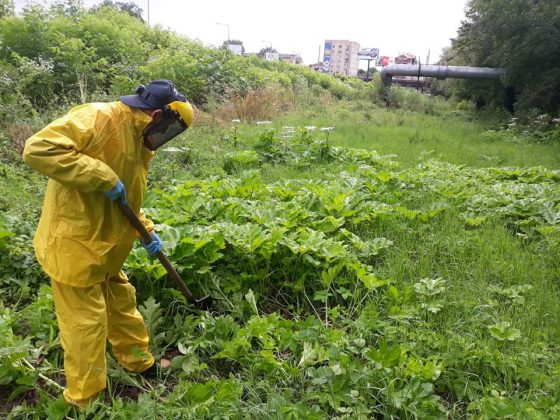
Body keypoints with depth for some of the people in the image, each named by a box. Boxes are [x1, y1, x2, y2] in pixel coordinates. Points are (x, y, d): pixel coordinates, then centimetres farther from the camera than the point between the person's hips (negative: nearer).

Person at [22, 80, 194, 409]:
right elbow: (38, 149, -31)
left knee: (122, 305, 22)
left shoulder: (140, 144, 8)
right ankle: (85, 401, 24)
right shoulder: (98, 118, -21)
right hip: (74, 246, -9)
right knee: (87, 323, 4)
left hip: (106, 249, 9)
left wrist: (147, 232, 8)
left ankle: (141, 364, 43)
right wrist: (102, 177, -31)